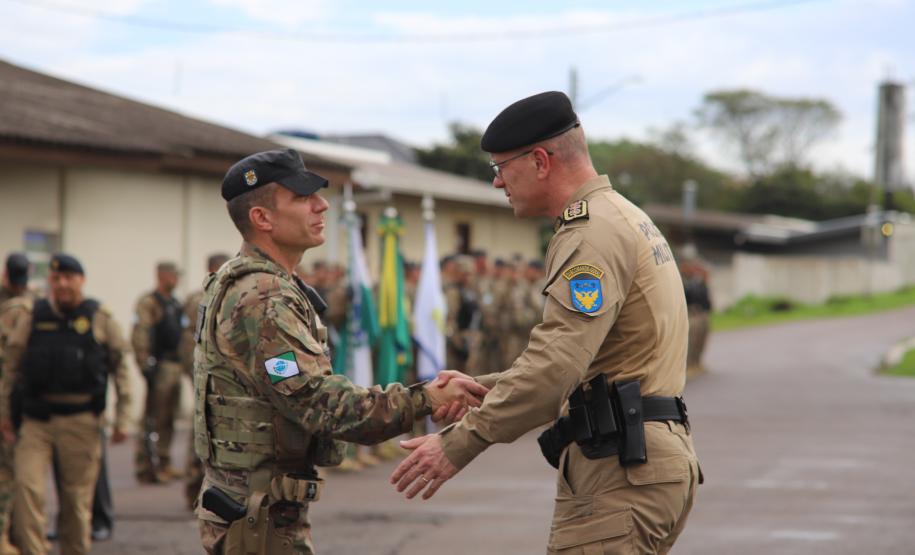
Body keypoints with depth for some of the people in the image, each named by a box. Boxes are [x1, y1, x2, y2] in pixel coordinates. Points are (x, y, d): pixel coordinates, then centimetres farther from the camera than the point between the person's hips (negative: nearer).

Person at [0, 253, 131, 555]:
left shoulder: (100, 319, 2)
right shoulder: (33, 318, 6)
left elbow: (120, 369, 3)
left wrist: (122, 418, -2)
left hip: (81, 420, -1)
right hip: (36, 419, 1)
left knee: (77, 497, 5)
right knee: (27, 488, -12)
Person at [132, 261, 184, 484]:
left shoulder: (175, 304, 18)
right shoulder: (149, 303, -9)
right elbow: (139, 337, -16)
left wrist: (183, 363, 19)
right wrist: (146, 366, -19)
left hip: (175, 367, 9)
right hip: (159, 367, -9)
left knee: (168, 421, 13)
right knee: (153, 421, -8)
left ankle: (163, 465, 21)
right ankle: (146, 469, -6)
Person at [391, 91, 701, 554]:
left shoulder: (592, 233, -13)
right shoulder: (621, 218, 21)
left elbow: (557, 364, -24)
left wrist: (459, 445, -21)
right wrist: (478, 387, 19)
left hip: (620, 469, -11)